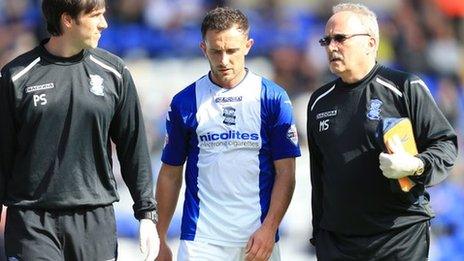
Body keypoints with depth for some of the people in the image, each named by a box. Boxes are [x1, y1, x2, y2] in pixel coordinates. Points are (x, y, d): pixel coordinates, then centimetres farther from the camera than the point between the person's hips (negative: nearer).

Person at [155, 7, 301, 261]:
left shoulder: (273, 98, 1)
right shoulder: (185, 102, 4)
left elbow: (285, 173, 0)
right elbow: (170, 174, 8)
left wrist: (269, 229, -11)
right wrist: (160, 240, 5)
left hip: (258, 240, 0)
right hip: (201, 239, 0)